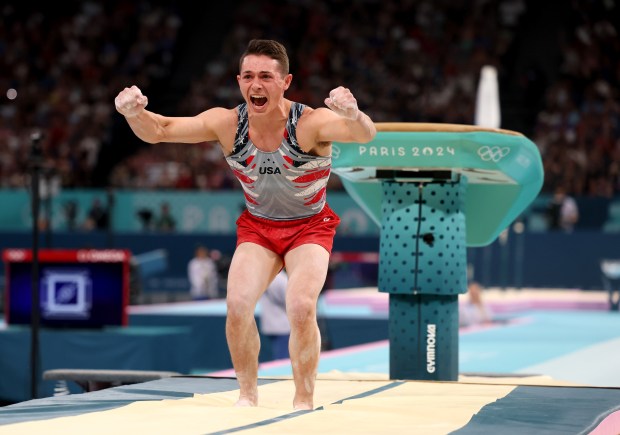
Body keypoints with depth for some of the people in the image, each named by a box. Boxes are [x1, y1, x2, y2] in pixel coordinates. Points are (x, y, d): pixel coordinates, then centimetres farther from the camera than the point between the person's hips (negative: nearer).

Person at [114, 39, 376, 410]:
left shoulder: (310, 123, -29)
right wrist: (134, 113, -39)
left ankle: (304, 402, -3)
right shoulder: (227, 123, -19)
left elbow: (365, 134, -45)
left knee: (301, 307, -23)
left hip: (310, 226, -3)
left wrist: (353, 115, -70)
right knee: (237, 305, -18)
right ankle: (248, 395, 5)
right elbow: (158, 131, -15)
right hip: (257, 226, 3)